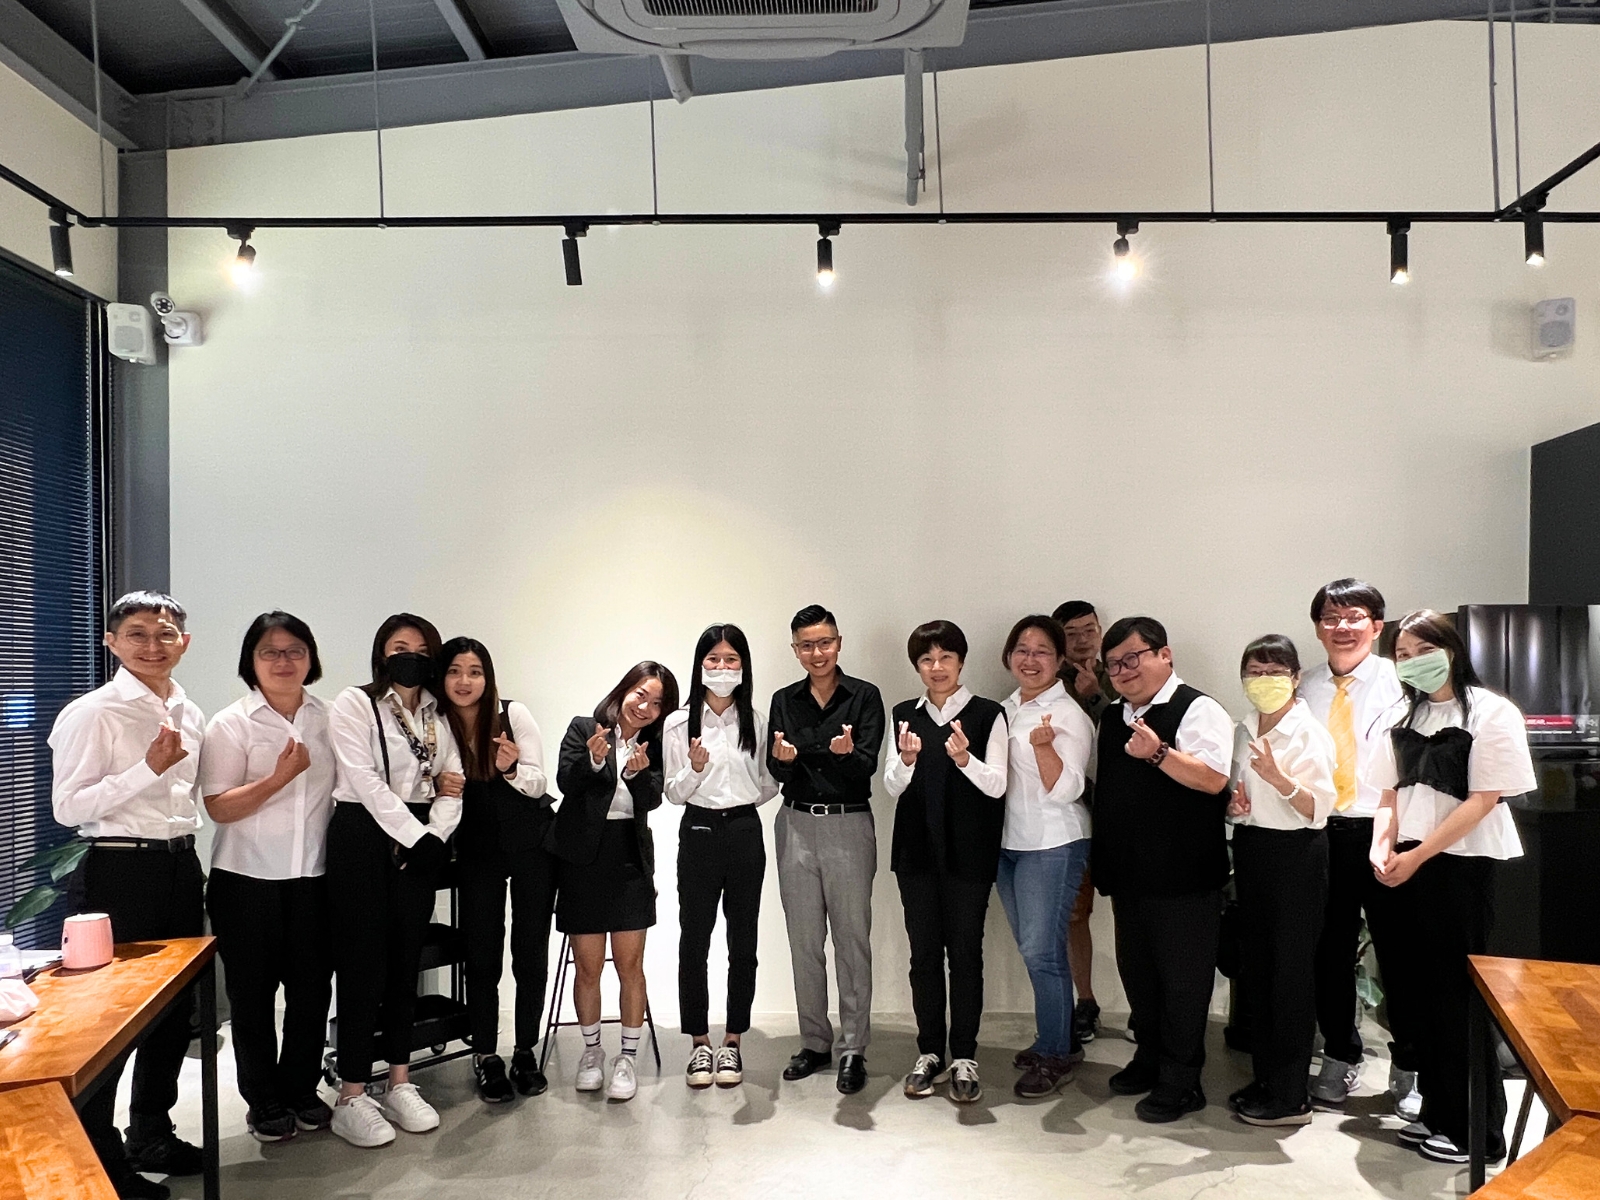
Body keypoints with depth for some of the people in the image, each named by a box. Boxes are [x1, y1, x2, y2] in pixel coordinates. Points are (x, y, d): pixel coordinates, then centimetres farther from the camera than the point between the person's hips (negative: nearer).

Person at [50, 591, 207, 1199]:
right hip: (120, 871, -7)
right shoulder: (92, 713, -11)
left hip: (181, 867, 7)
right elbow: (68, 806, -15)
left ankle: (151, 1136, 34)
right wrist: (150, 767, -22)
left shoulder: (190, 714, 10)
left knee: (176, 1006, 16)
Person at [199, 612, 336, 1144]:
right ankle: (264, 1101, 24)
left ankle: (301, 1090, 27)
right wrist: (279, 777, -23)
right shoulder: (231, 725, -5)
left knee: (312, 987, 8)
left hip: (314, 877, 3)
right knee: (253, 994, 8)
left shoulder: (327, 719, 6)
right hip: (249, 880, -3)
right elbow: (218, 807, -12)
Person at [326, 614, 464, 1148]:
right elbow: (364, 779, -13)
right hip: (363, 836, -5)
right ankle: (351, 1098, 6)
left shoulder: (438, 715, 14)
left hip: (419, 841, 5)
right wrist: (416, 835, -17)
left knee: (406, 962, 10)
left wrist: (435, 835, -11)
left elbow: (451, 785, 7)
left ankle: (399, 1084, 19)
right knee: (363, 964, -3)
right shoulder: (355, 704, -3)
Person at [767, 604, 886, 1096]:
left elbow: (868, 766, -9)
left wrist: (847, 753, -31)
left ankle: (853, 1049, 8)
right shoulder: (784, 701, 8)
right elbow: (776, 772, 1)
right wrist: (783, 759, -22)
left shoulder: (864, 696, -1)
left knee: (852, 939, 0)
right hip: (796, 824, 3)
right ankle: (814, 1043, 21)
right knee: (804, 940, 9)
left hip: (849, 825, -3)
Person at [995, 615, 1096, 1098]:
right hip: (1009, 841, 7)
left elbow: (1065, 790, -20)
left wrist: (1043, 746, -32)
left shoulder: (1067, 714, -12)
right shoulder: (1005, 710, 10)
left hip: (1052, 845, -7)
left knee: (1042, 951, -4)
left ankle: (1055, 1057, 10)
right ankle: (1057, 1039, 30)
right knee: (1034, 949, 15)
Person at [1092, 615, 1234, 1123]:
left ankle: (1180, 1081, 15)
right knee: (1136, 969, 17)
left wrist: (1158, 753, -34)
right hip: (1129, 873, 8)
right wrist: (1103, 863, 21)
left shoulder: (1197, 710, -11)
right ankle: (1151, 1057, 34)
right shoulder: (1113, 720, 14)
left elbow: (1212, 778, -23)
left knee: (1183, 976, 3)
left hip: (1183, 876, -8)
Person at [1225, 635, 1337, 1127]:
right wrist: (1233, 803, 1)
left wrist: (1278, 778, -31)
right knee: (1255, 966, 11)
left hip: (1296, 853, -7)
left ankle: (1291, 1096, 8)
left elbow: (1318, 809, -16)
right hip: (1251, 848, 7)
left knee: (1291, 971, -1)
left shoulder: (1309, 732, -10)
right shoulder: (1244, 731, 11)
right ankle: (1265, 1076, 24)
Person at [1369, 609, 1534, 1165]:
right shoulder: (1404, 715, 12)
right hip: (1410, 868, 6)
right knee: (1424, 993, 10)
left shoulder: (1490, 712, -7)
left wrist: (1416, 856, -15)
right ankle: (1438, 1114, 23)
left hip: (1463, 865, -6)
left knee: (1460, 998, 0)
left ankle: (1477, 1130, 14)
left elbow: (1483, 800, -13)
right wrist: (1382, 848, -5)